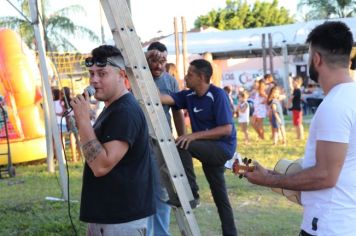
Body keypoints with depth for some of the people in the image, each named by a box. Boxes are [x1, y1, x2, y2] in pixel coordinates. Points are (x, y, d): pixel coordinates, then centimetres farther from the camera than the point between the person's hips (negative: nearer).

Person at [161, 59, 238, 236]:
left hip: (223, 147, -8)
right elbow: (166, 99, -8)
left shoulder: (218, 95, -18)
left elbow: (227, 129, -23)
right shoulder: (189, 96, 2)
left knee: (182, 146, -27)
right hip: (209, 148, 8)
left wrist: (195, 135, -27)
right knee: (219, 195, 13)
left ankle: (191, 194, -16)